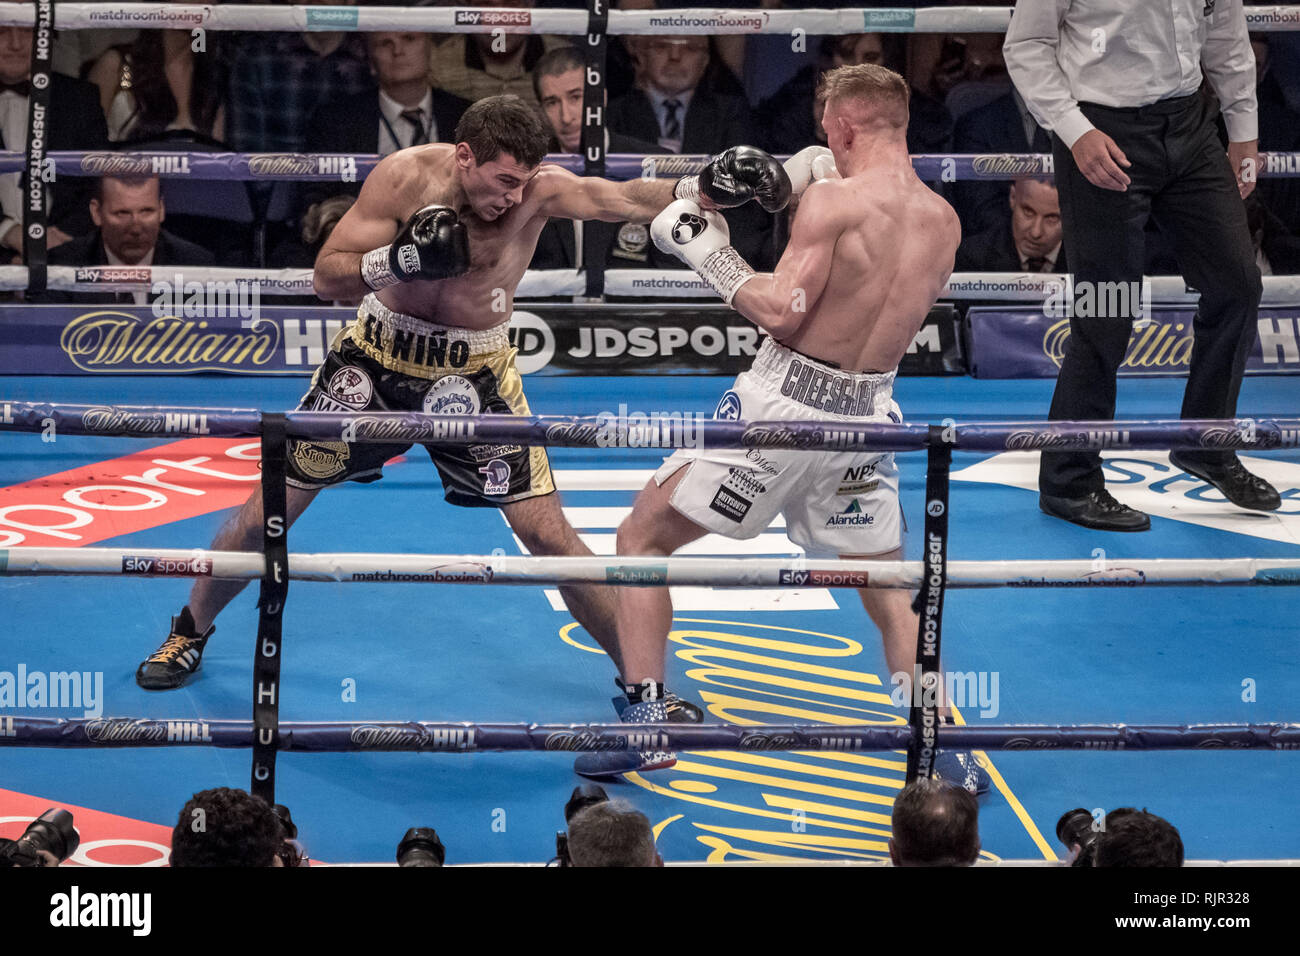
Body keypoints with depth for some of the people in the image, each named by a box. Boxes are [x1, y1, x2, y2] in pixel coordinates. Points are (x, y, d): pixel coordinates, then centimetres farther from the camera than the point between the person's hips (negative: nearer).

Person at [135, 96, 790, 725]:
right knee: (269, 509, 6)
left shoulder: (538, 188, -20)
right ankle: (191, 631, 31)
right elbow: (327, 277, -17)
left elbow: (624, 198, -38)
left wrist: (705, 185, -56)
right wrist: (402, 258, -35)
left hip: (476, 375, 0)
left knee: (546, 532, -7)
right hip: (377, 359, 0)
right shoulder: (406, 177, -20)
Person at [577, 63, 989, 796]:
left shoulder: (834, 200, -15)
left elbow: (781, 314, -20)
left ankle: (645, 727, 5)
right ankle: (946, 751, 14)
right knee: (889, 588, 22)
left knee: (642, 539, 10)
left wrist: (707, 248, -8)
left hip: (785, 401, -5)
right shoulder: (944, 221, 4)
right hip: (865, 413, 6)